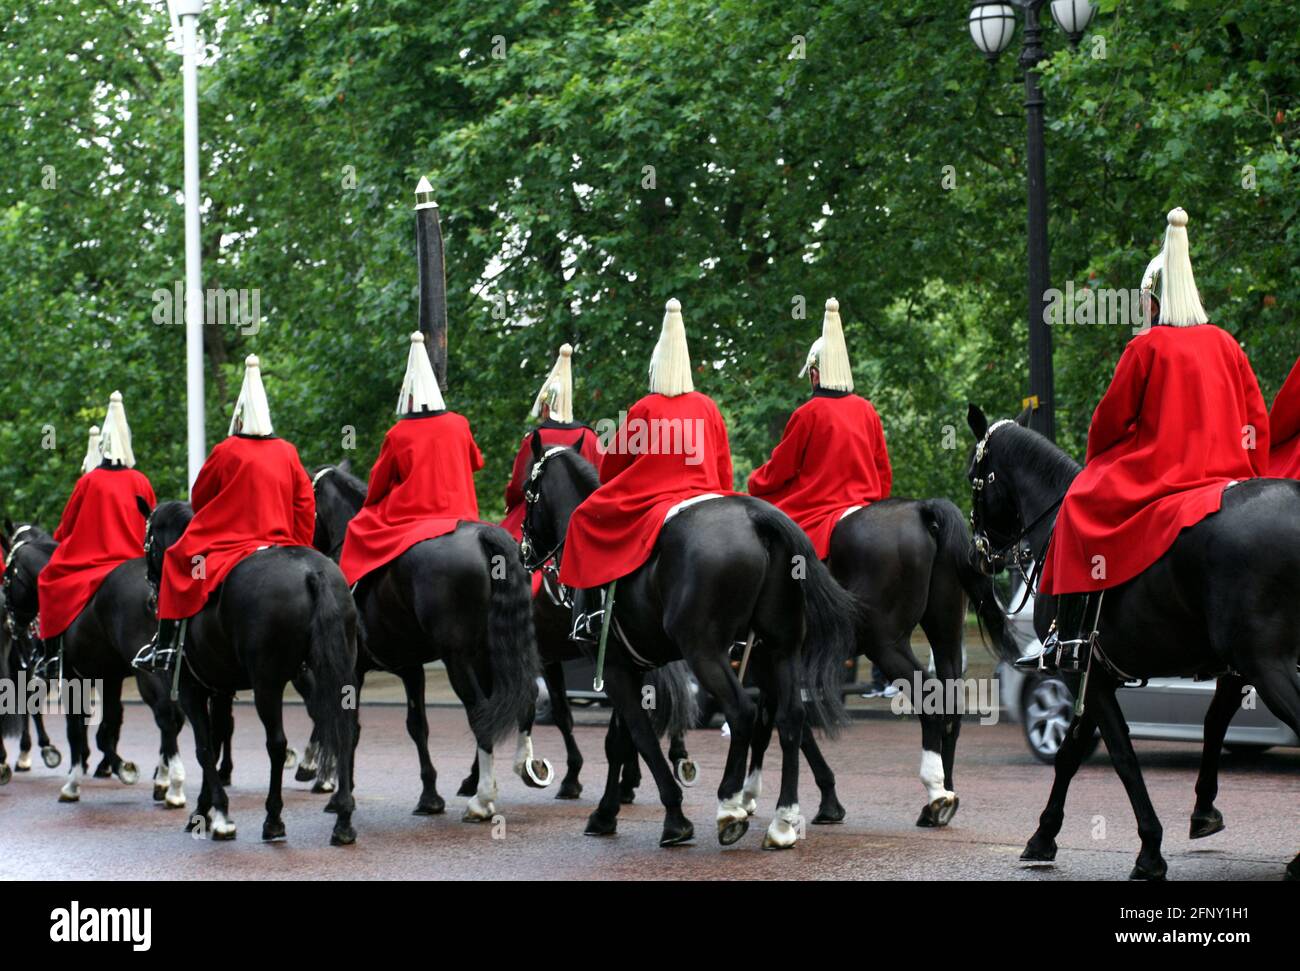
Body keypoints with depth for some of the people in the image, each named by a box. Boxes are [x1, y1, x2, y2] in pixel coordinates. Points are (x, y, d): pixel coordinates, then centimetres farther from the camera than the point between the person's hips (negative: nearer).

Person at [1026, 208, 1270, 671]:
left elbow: (1113, 415, -2)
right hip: (1227, 472, 5)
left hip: (1158, 472, -5)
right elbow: (1256, 418, 10)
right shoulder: (1226, 345, 8)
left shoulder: (1147, 346, -7)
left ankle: (1070, 636, -6)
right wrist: (1253, 473, 20)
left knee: (1081, 505, 5)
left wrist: (1097, 460, 15)